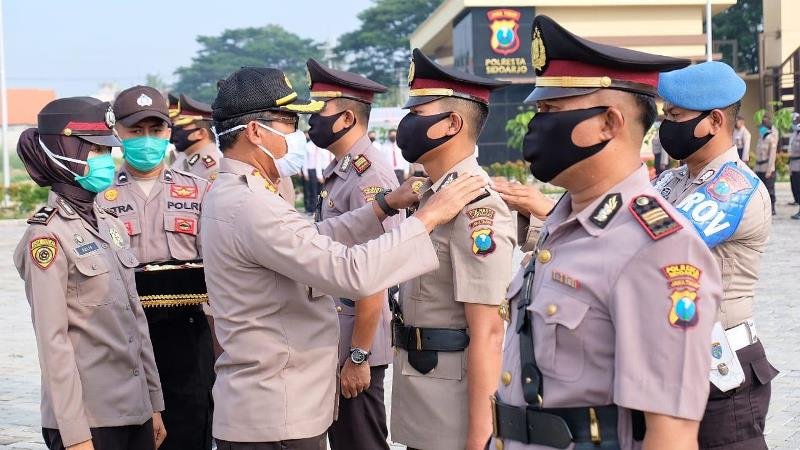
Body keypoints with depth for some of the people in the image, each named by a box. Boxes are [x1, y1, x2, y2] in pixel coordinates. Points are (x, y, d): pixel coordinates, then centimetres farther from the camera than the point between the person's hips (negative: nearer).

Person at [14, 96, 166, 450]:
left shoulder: (112, 226, 11)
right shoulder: (48, 236, -11)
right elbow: (52, 341, -14)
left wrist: (154, 404, 13)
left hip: (135, 409, 7)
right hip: (88, 418, -7)